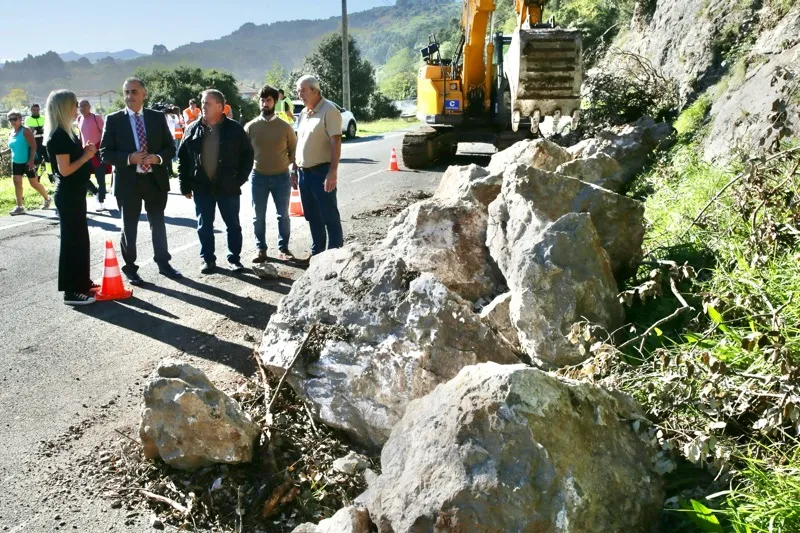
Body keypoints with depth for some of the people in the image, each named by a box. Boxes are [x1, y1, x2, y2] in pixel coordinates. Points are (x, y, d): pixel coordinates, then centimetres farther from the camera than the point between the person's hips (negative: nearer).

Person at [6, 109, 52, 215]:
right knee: (17, 183, 0)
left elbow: (33, 146, -19)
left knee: (34, 183, 2)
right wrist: (13, 159, 18)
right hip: (16, 162, 7)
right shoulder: (11, 133, 9)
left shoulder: (25, 131, -14)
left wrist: (31, 160, -25)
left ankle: (47, 199, 25)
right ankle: (19, 207, 3)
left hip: (28, 162, -7)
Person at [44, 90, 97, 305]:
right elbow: (65, 169, -22)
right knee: (71, 240, -4)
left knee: (80, 238, 16)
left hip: (74, 193, 10)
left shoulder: (65, 133, 12)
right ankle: (71, 291, 2)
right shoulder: (59, 136, -18)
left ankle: (82, 282, 27)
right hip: (68, 195, -10)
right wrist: (86, 156, -13)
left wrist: (85, 151, 3)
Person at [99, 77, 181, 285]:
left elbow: (170, 147, 5)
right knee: (129, 227, 9)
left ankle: (163, 262, 26)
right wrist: (129, 159, -21)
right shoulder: (114, 120, -3)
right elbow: (105, 152, -5)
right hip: (128, 181, -2)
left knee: (158, 224, 13)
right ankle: (130, 268, 21)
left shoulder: (158, 117, 3)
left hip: (155, 180, 2)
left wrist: (158, 158, -15)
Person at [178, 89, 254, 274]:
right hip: (202, 188, 2)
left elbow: (247, 155, 1)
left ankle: (234, 258, 20)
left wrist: (240, 179, -5)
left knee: (233, 225, 7)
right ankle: (208, 260, 20)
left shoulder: (234, 129, -3)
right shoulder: (193, 129, 4)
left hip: (228, 187, -2)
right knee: (204, 227, 8)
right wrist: (185, 186, 3)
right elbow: (182, 158, 7)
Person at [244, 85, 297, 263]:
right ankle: (261, 249, 17)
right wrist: (250, 166, -1)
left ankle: (283, 248, 17)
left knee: (283, 215, 6)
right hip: (258, 177, 0)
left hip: (281, 176, 0)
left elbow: (294, 150, 7)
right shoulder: (250, 126, 0)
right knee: (259, 216, 6)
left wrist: (286, 164, -2)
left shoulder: (285, 126, 0)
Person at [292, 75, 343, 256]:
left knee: (329, 215, -1)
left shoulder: (329, 110, -11)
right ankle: (317, 252, 24)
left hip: (321, 171, -8)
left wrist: (333, 172, -24)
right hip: (304, 171, 8)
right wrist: (294, 170, 16)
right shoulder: (303, 113, 14)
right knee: (312, 216, 14)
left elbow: (336, 142, -17)